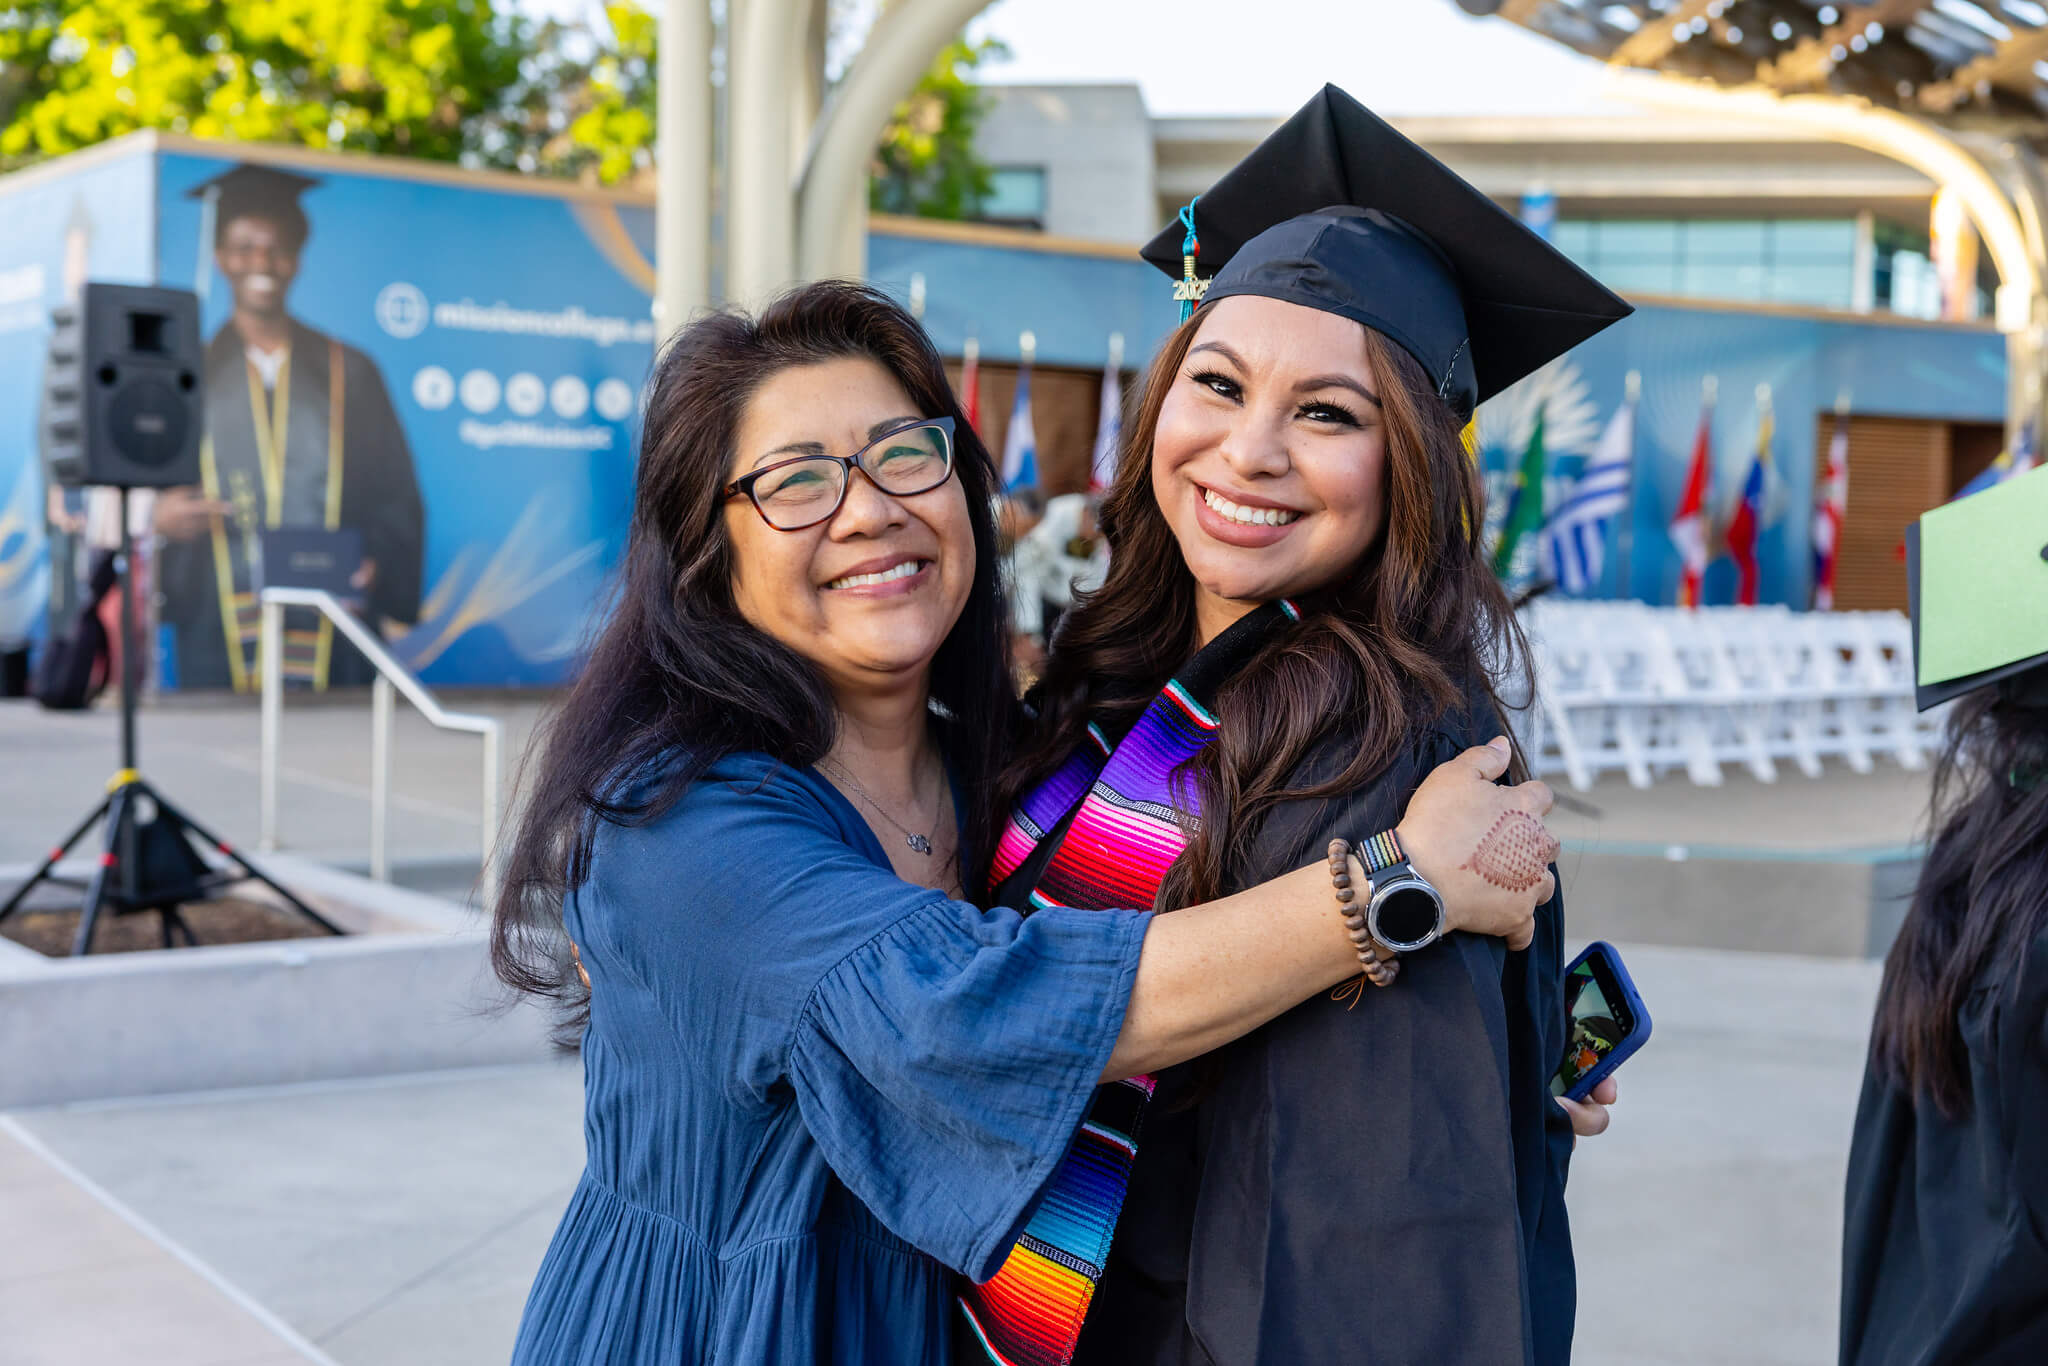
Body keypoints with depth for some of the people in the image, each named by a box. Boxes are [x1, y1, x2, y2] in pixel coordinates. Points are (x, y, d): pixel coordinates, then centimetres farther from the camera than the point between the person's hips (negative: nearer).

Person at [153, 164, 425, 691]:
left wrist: (378, 563, -9)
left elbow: (396, 498, 10)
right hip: (219, 629, 0)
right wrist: (159, 517, -13)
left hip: (331, 629, 0)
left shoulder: (348, 373, 12)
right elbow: (147, 497, 10)